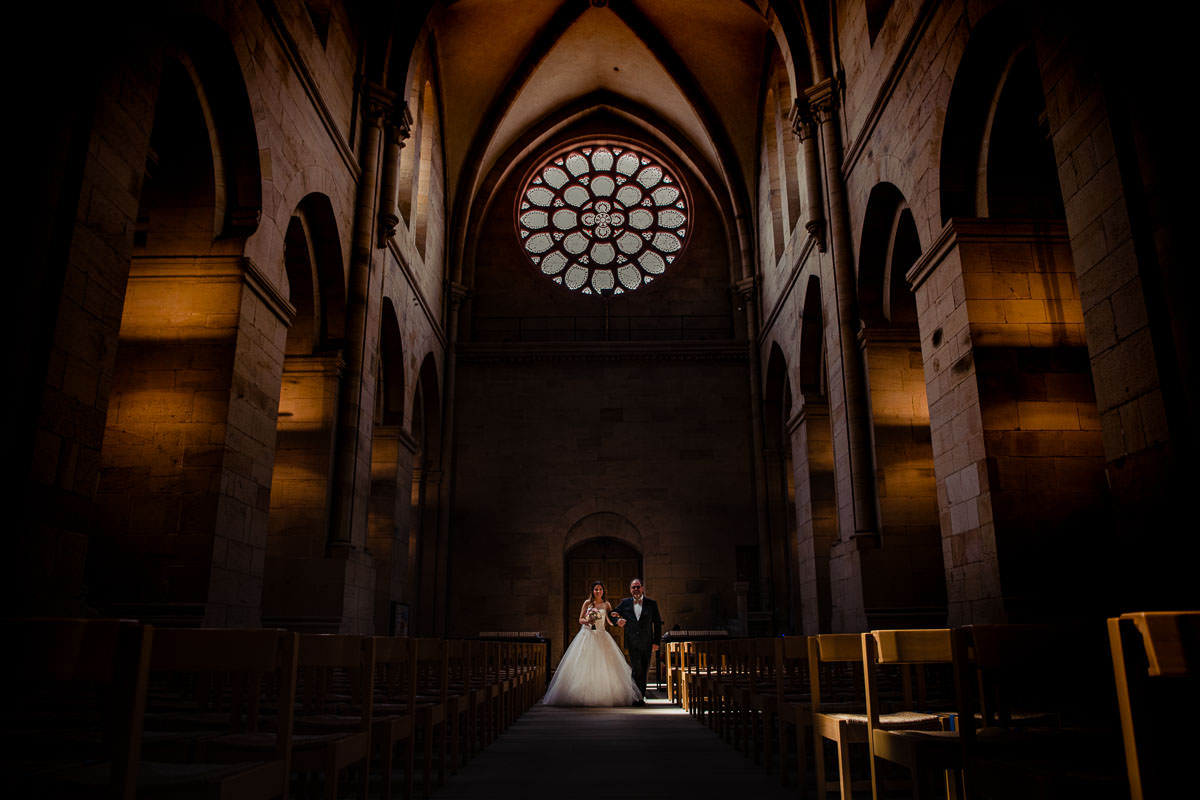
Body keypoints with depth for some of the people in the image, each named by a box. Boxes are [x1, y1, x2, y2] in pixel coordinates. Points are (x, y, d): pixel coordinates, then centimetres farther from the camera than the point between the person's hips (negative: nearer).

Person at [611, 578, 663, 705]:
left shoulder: (651, 604, 2)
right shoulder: (625, 603, 4)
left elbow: (658, 624, 4)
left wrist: (656, 642, -1)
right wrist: (617, 620, -10)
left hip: (647, 644, 1)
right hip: (632, 643, -1)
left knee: (644, 670, 10)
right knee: (637, 669, -8)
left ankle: (640, 696, 24)